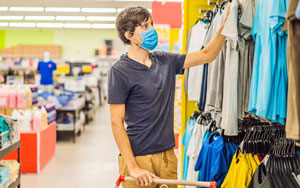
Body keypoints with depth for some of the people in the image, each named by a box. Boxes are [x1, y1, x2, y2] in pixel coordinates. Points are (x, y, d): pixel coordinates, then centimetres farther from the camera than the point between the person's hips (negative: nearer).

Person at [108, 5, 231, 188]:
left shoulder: (165, 61, 8)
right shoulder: (120, 71, -11)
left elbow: (207, 56, 13)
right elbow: (117, 122, -14)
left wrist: (225, 25, -1)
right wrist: (132, 168, -19)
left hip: (168, 154, 6)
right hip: (139, 158, -6)